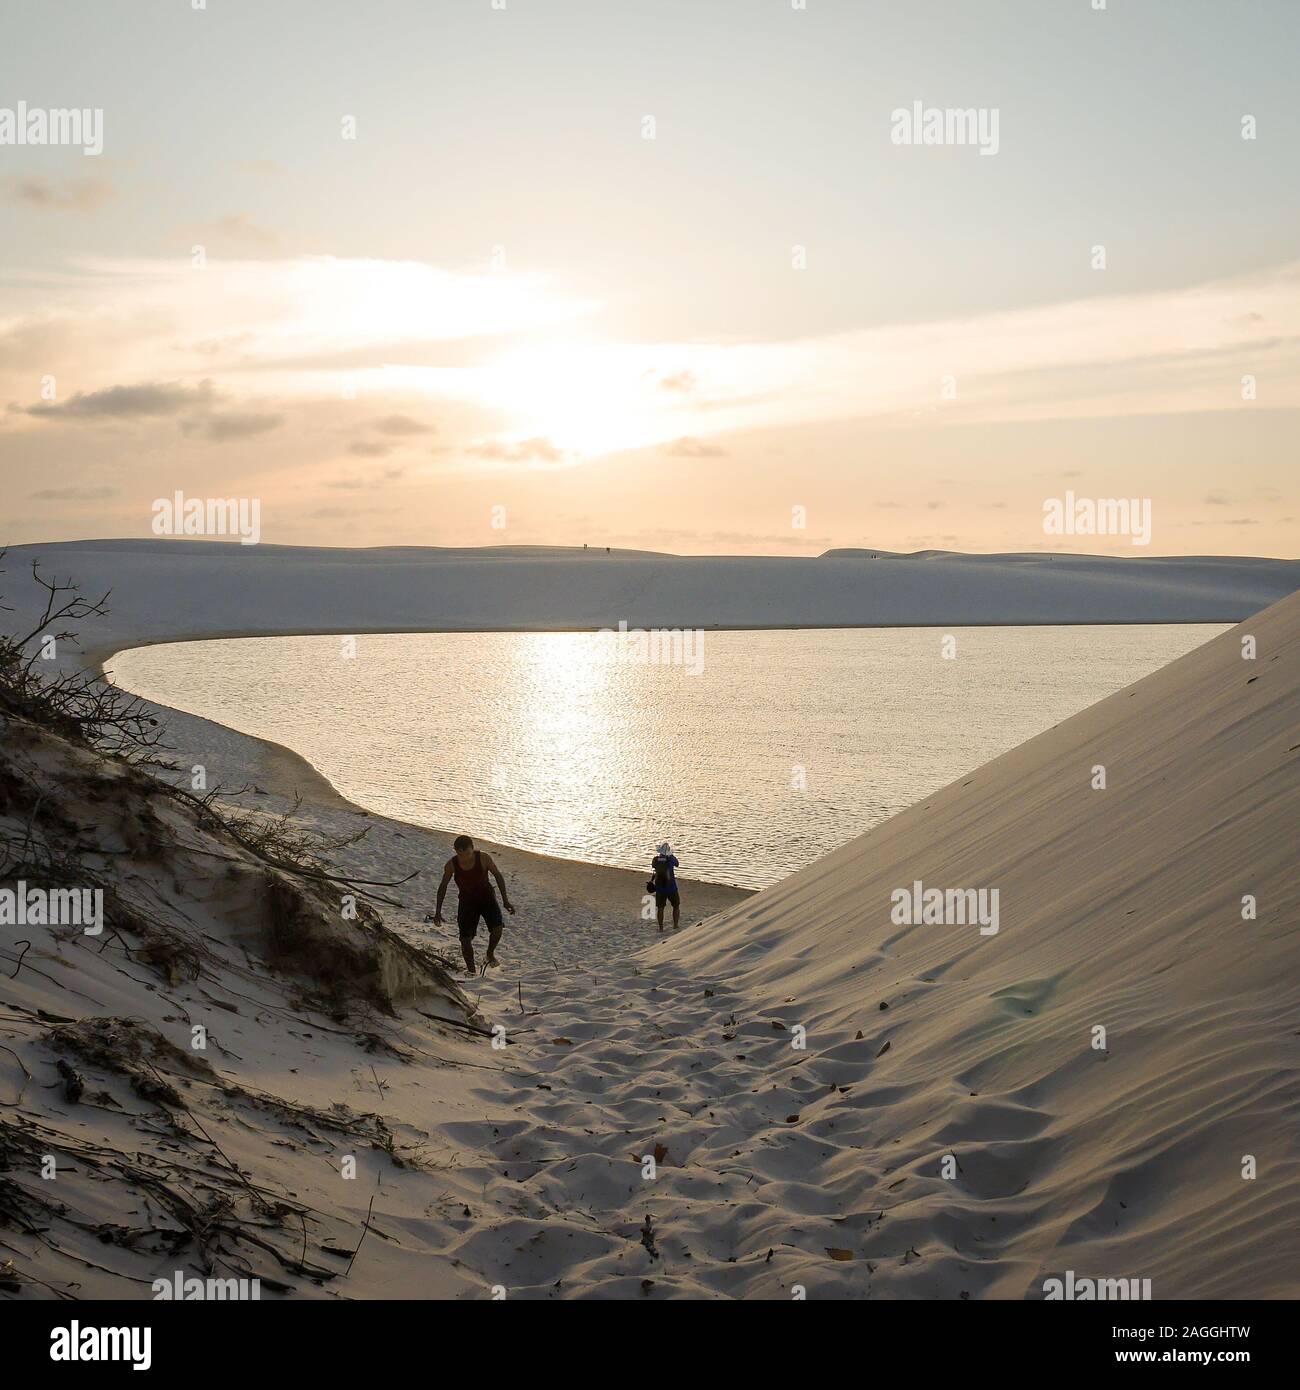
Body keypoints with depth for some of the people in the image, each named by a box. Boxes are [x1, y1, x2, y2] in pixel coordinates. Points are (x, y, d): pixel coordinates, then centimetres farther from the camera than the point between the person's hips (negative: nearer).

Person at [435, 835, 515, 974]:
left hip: (486, 897, -1)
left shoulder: (484, 858, -21)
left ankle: (490, 954, 9)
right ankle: (471, 971, 14)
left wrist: (505, 900, -7)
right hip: (466, 902, 1)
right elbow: (443, 886, -3)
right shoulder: (451, 865, -18)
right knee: (465, 939, -5)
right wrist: (438, 911, -3)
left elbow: (498, 876, -7)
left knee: (497, 928, -21)